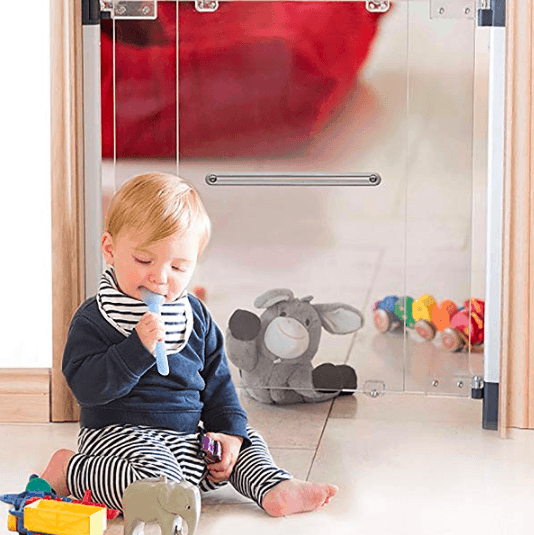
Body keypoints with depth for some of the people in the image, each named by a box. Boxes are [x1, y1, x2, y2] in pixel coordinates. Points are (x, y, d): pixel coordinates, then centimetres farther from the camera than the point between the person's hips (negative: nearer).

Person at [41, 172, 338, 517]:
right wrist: (139, 346, -29)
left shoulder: (196, 317, 8)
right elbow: (86, 388, -21)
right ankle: (71, 470, -14)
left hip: (189, 437, 7)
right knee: (158, 479, -31)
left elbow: (216, 380, 15)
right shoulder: (94, 319, -11)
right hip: (120, 435, -7)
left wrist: (229, 431, 1)